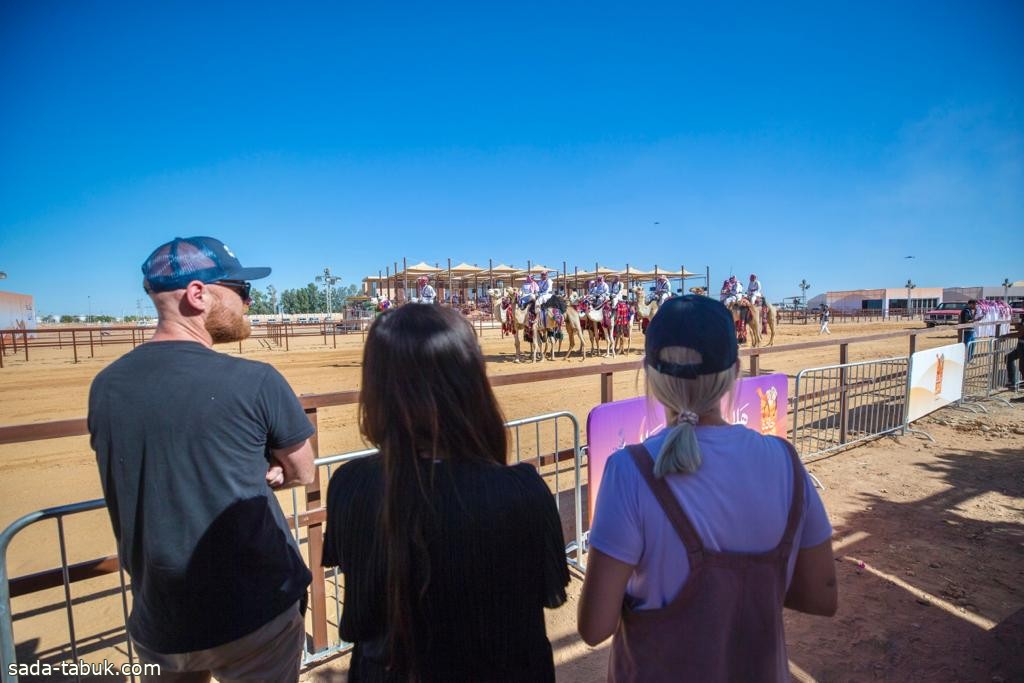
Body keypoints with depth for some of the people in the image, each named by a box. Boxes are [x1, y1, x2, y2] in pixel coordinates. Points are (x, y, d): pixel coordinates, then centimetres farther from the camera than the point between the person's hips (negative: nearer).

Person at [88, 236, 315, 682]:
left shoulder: (104, 387, -5)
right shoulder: (255, 381, -20)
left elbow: (153, 479, 7)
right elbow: (303, 474, -6)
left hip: (158, 624, 4)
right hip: (255, 617, -3)